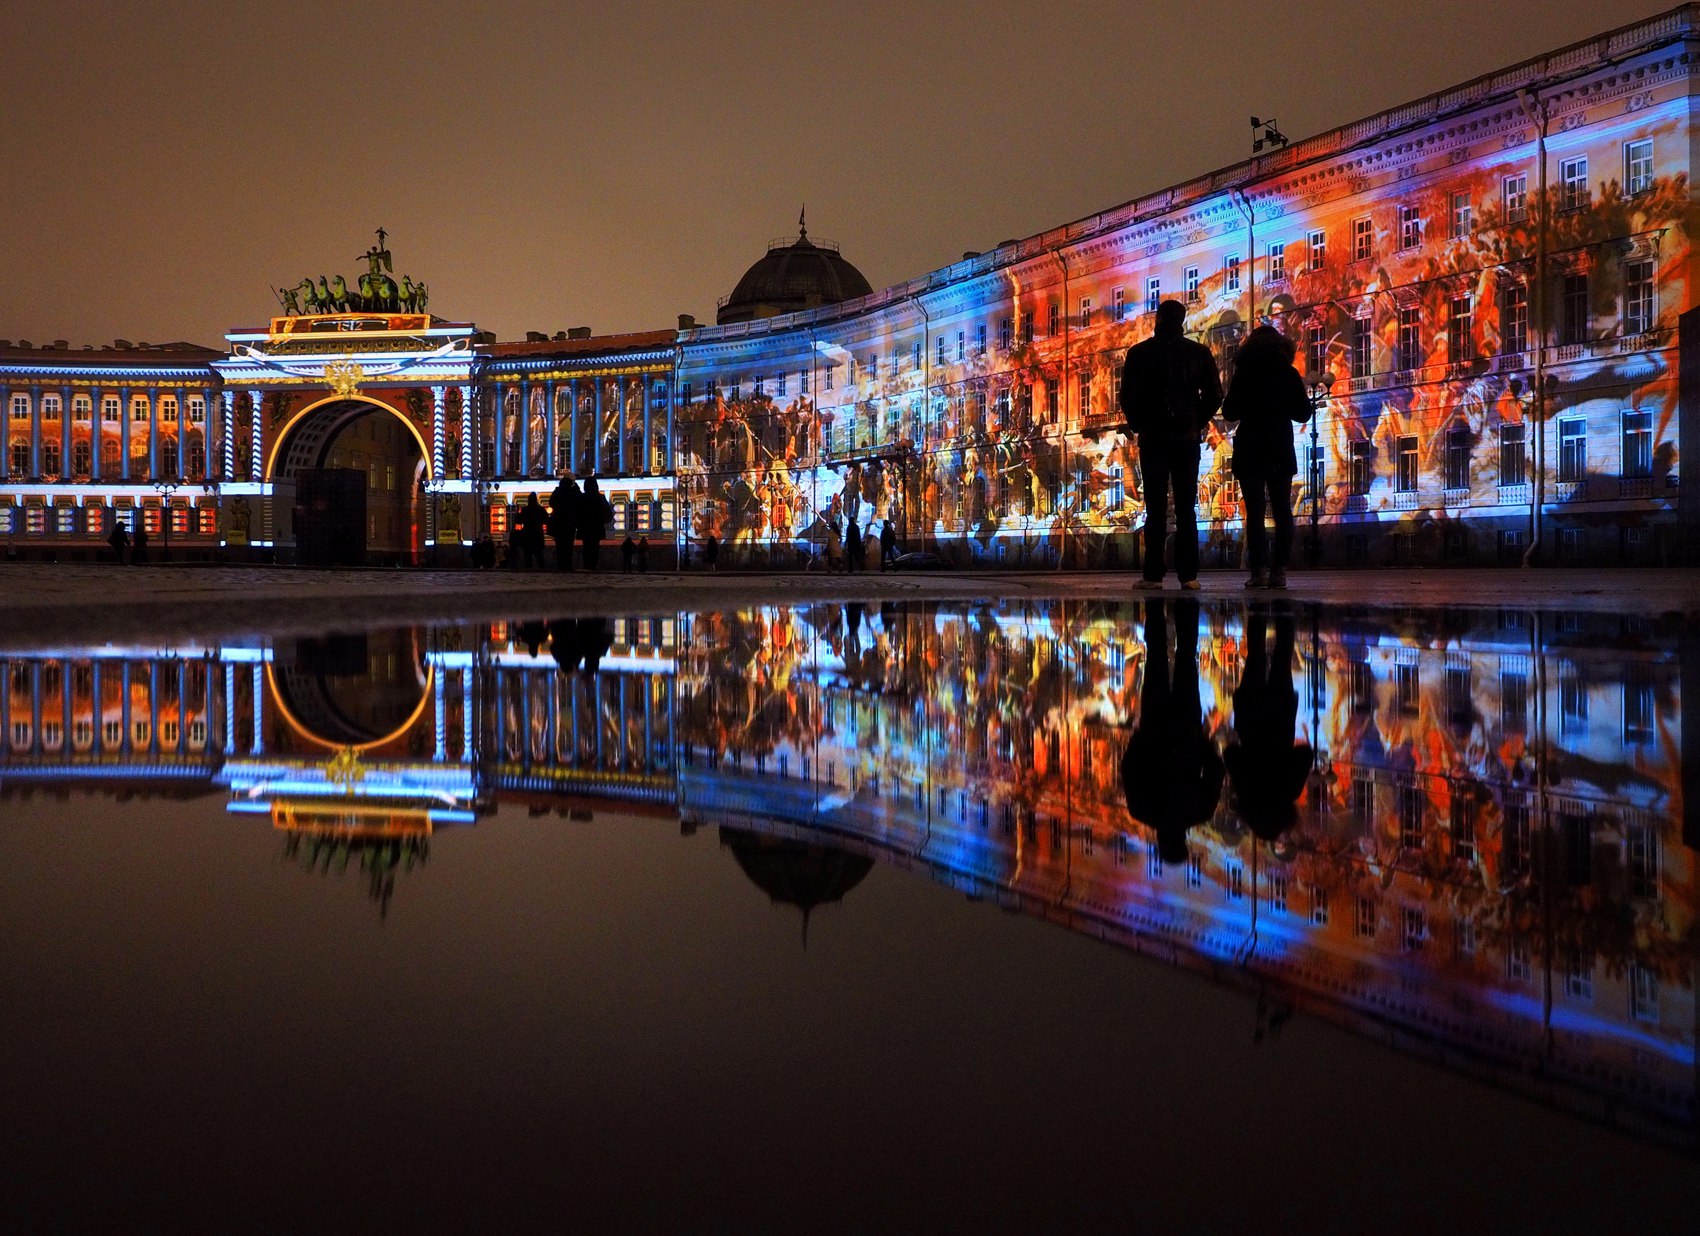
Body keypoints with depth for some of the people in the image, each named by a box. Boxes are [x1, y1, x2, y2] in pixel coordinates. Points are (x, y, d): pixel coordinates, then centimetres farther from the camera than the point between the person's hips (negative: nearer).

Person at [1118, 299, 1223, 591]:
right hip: (1188, 437, 1)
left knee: (1156, 508, -1)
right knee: (1186, 509, 3)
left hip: (1153, 437, -1)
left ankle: (1153, 575, -6)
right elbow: (1214, 395, 0)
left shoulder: (1139, 353, -1)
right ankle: (1188, 575, -2)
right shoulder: (1199, 353, 3)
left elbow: (1127, 396, -4)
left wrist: (1136, 425, 11)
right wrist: (1198, 422, 13)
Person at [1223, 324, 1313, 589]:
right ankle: (1279, 570, -2)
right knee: (1282, 510, 5)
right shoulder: (1290, 374, 3)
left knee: (1255, 511, -4)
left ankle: (1259, 569, -12)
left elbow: (1229, 412, -2)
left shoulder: (1244, 373, -3)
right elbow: (1303, 413, 8)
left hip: (1250, 450, -2)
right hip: (1282, 450, 2)